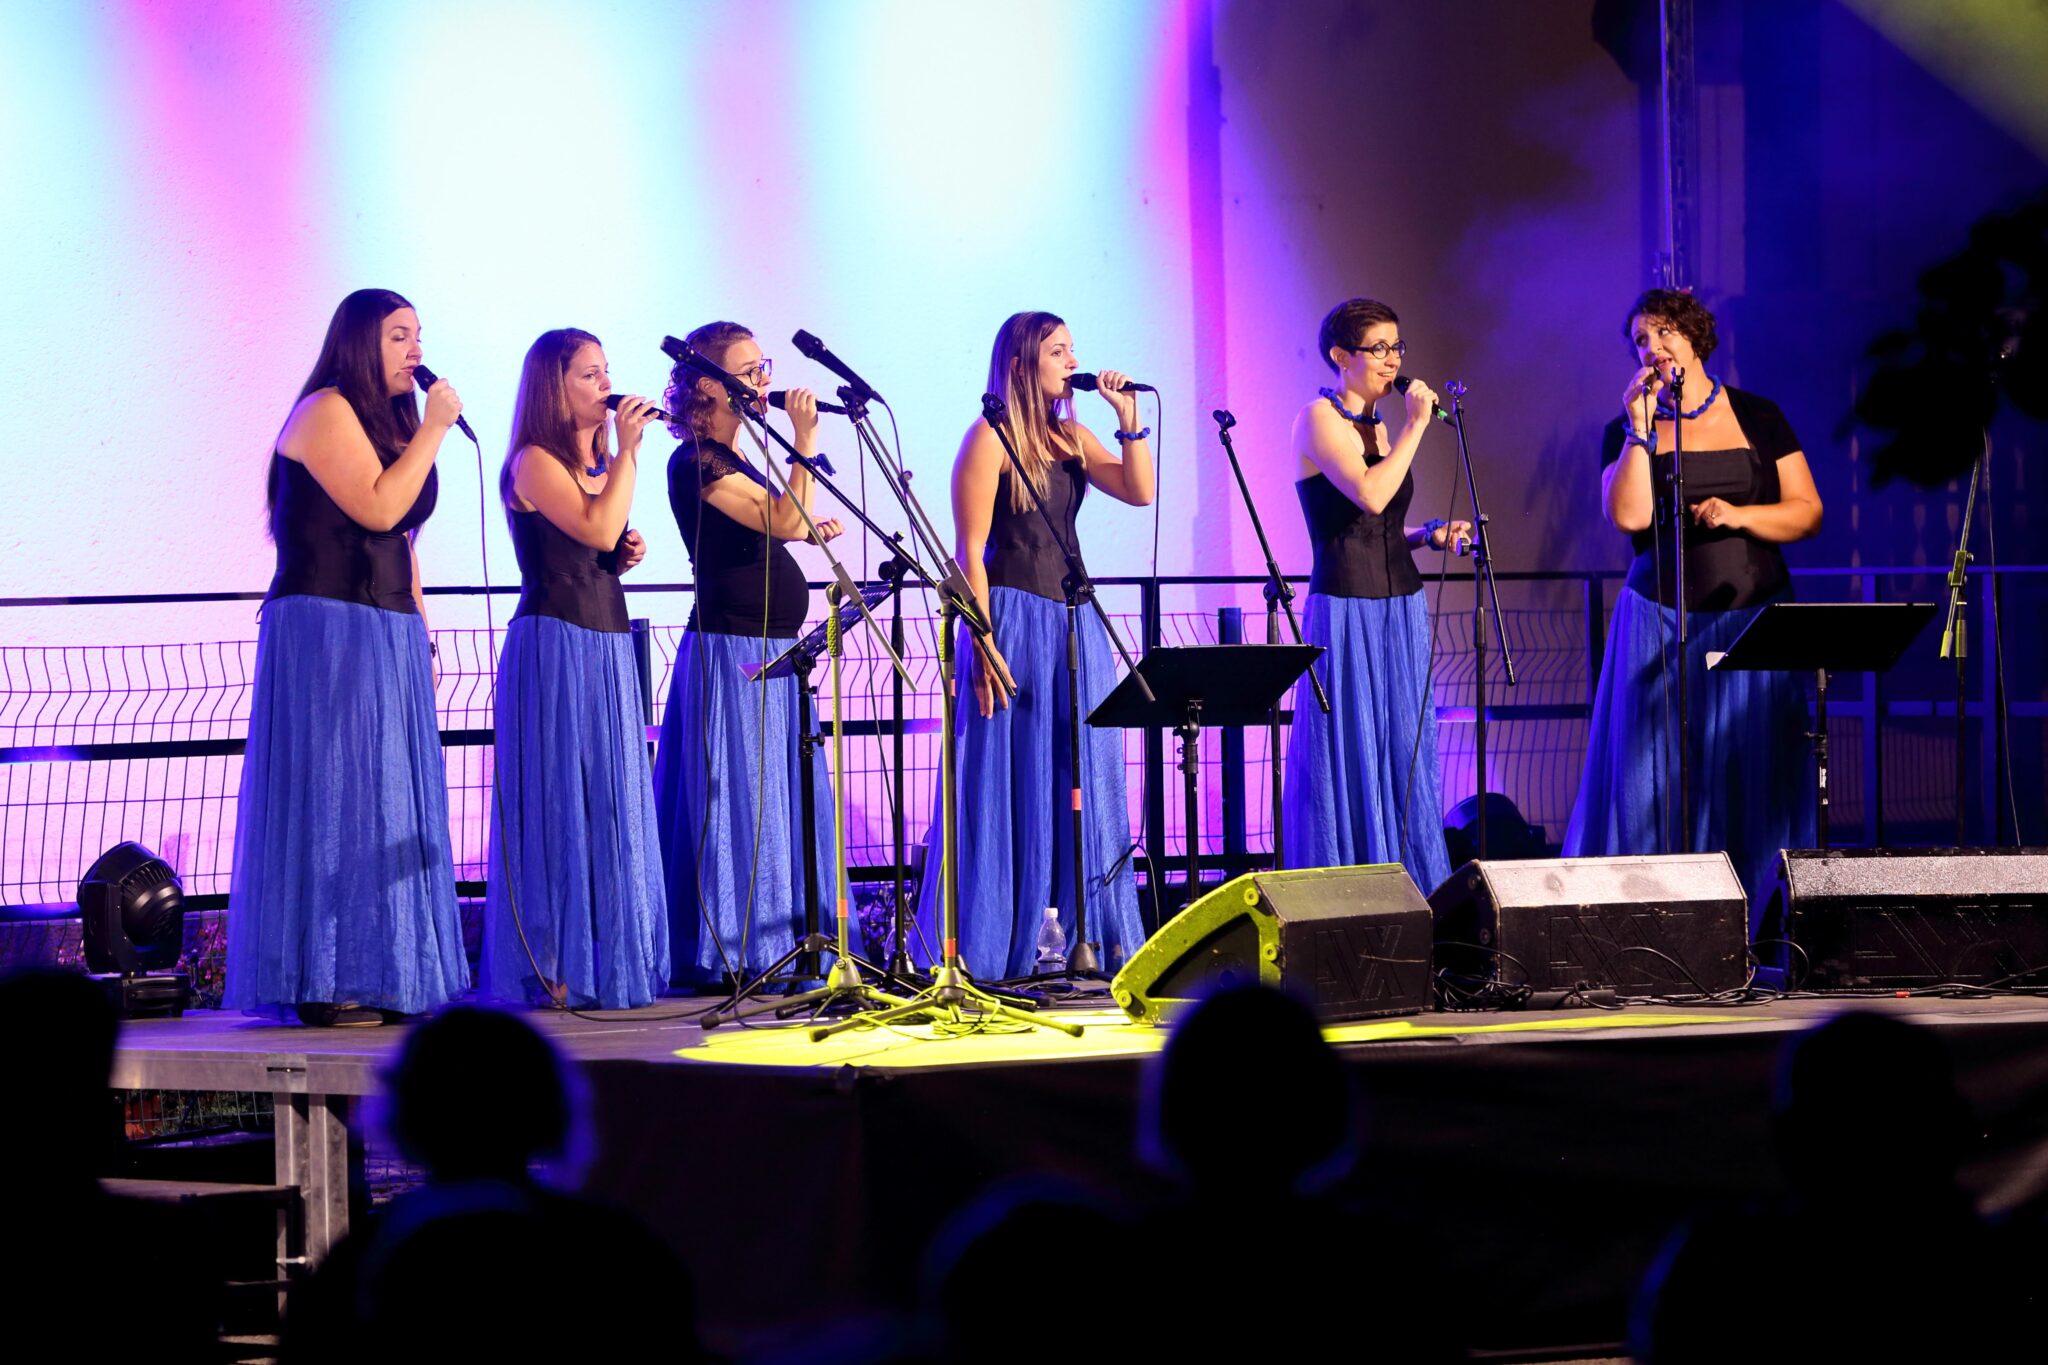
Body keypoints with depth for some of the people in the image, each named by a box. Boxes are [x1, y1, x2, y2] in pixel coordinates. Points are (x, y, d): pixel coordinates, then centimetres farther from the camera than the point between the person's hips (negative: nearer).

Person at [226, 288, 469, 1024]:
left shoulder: (390, 422, 19)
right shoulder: (327, 412, -8)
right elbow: (378, 507, -19)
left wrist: (420, 633, 16)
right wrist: (434, 428, -13)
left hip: (387, 636, 9)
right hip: (327, 629, -9)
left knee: (385, 810, 6)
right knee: (333, 797, -10)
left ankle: (382, 978, 7)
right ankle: (322, 983, -10)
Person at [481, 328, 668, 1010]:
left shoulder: (598, 464, 17)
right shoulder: (535, 463, -9)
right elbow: (596, 527, -23)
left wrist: (628, 555, 7)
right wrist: (628, 451, -17)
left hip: (607, 644, 9)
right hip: (553, 642, -9)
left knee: (609, 805, 8)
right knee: (560, 803, -8)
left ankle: (607, 960, 12)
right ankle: (551, 969, -7)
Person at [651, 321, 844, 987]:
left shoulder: (731, 459, 16)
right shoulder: (696, 462, -14)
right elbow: (784, 518, -23)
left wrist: (809, 530, 19)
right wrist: (805, 438, -23)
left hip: (771, 655, 10)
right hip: (730, 651, -10)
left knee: (782, 801, 11)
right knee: (738, 800, -7)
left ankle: (777, 946, 15)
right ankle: (731, 953, -5)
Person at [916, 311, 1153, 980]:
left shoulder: (1071, 438, 14)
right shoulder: (989, 438, -7)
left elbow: (1140, 491, 6)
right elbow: (970, 551, -11)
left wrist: (1127, 418, -2)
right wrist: (983, 646, -18)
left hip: (1076, 623, 7)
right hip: (1014, 621, -7)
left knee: (1080, 785, 7)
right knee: (1009, 788, -4)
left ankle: (1085, 939, 12)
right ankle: (990, 947, 1)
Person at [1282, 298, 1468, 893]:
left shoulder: (1376, 426, 15)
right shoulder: (1318, 418, -8)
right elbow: (1369, 495, -23)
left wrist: (1431, 534, 4)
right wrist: (1417, 425, -15)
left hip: (1400, 609, 8)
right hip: (1346, 612, -8)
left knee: (1404, 761, 7)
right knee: (1348, 763, -4)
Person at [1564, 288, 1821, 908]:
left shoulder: (1759, 418, 6)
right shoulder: (1628, 431, 5)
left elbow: (1807, 513, 2)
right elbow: (1629, 515, -12)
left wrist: (1738, 515, -13)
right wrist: (1640, 429, -13)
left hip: (1753, 618, 0)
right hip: (1661, 623, 0)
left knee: (1750, 777, -1)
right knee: (1661, 777, -4)